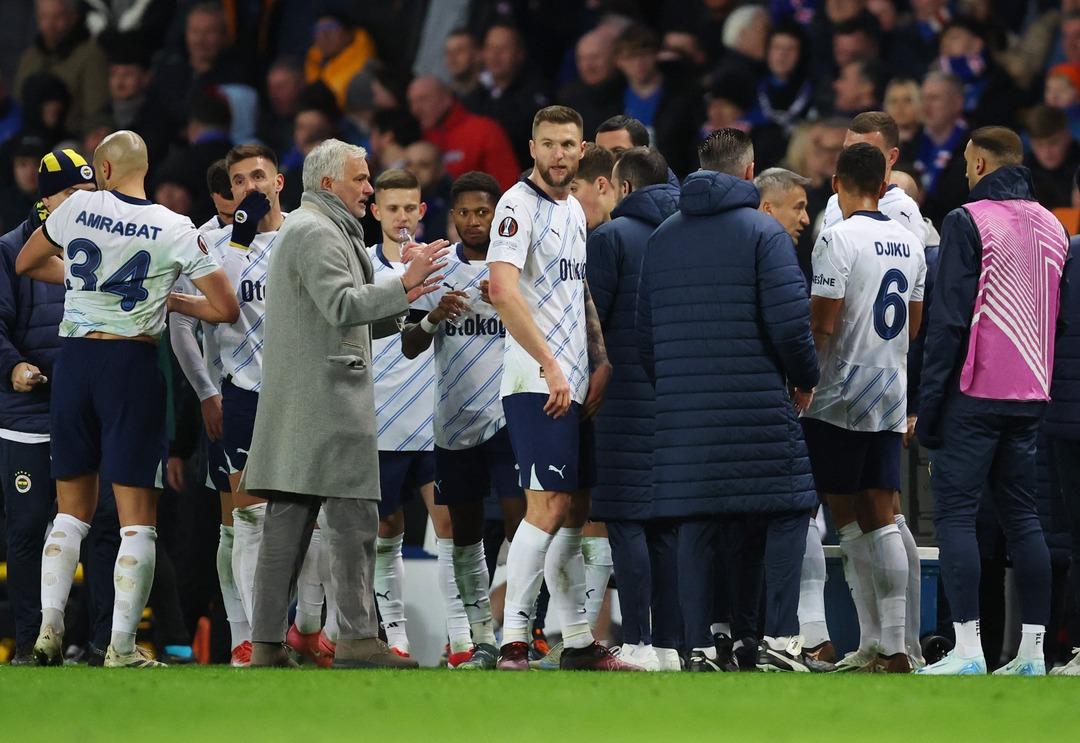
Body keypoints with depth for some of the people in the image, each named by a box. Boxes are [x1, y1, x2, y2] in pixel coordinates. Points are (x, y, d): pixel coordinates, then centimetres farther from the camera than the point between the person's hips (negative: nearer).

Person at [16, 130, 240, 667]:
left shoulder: (79, 208, 3)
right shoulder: (176, 230, -3)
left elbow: (26, 264, 19)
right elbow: (225, 308, -2)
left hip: (74, 359, 3)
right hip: (133, 362, -3)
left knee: (71, 510, 15)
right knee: (137, 517, 0)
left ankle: (49, 628, 5)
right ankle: (121, 647, -6)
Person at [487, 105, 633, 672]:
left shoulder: (574, 209, 17)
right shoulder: (519, 204, -9)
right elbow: (503, 291, -21)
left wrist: (601, 366, 10)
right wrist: (552, 366, -22)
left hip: (574, 385, 9)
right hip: (535, 383, -9)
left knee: (574, 511, 11)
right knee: (549, 507, -14)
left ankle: (579, 644, 15)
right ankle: (512, 642, -14)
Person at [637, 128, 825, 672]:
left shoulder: (663, 238, 13)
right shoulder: (762, 231, -4)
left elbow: (645, 333, 14)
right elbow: (790, 322, -11)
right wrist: (806, 378, 5)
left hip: (683, 411, 5)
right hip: (758, 402, -5)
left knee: (696, 527, 6)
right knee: (787, 513, 3)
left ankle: (699, 648, 3)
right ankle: (779, 642, -5)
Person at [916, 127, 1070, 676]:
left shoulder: (969, 221, -9)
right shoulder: (1052, 228, 12)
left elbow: (950, 319, -12)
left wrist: (929, 405, -10)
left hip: (974, 395, -6)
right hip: (1031, 398, 6)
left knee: (954, 512, -4)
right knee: (1021, 515, 10)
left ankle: (967, 650, -12)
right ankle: (1032, 651, 7)